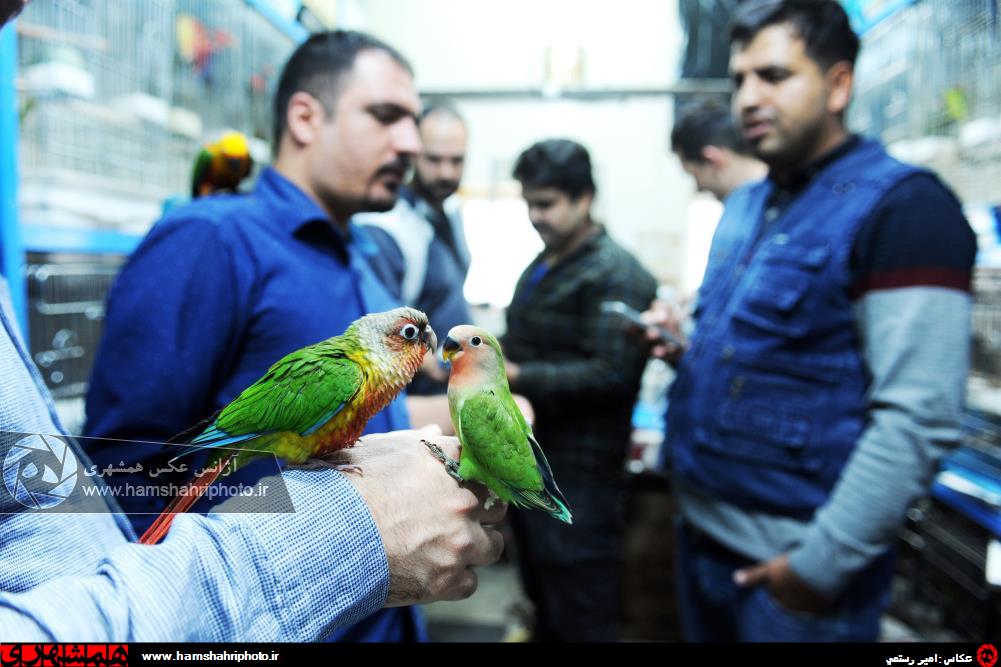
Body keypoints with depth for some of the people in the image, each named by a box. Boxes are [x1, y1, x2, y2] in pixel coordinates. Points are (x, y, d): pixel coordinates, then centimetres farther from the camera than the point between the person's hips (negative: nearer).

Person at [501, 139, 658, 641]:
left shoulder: (615, 276, -15)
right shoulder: (542, 267, 14)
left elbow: (610, 374, -24)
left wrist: (514, 377, -23)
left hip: (577, 479, -9)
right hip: (530, 466, 9)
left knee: (581, 619, 7)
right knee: (545, 608, 23)